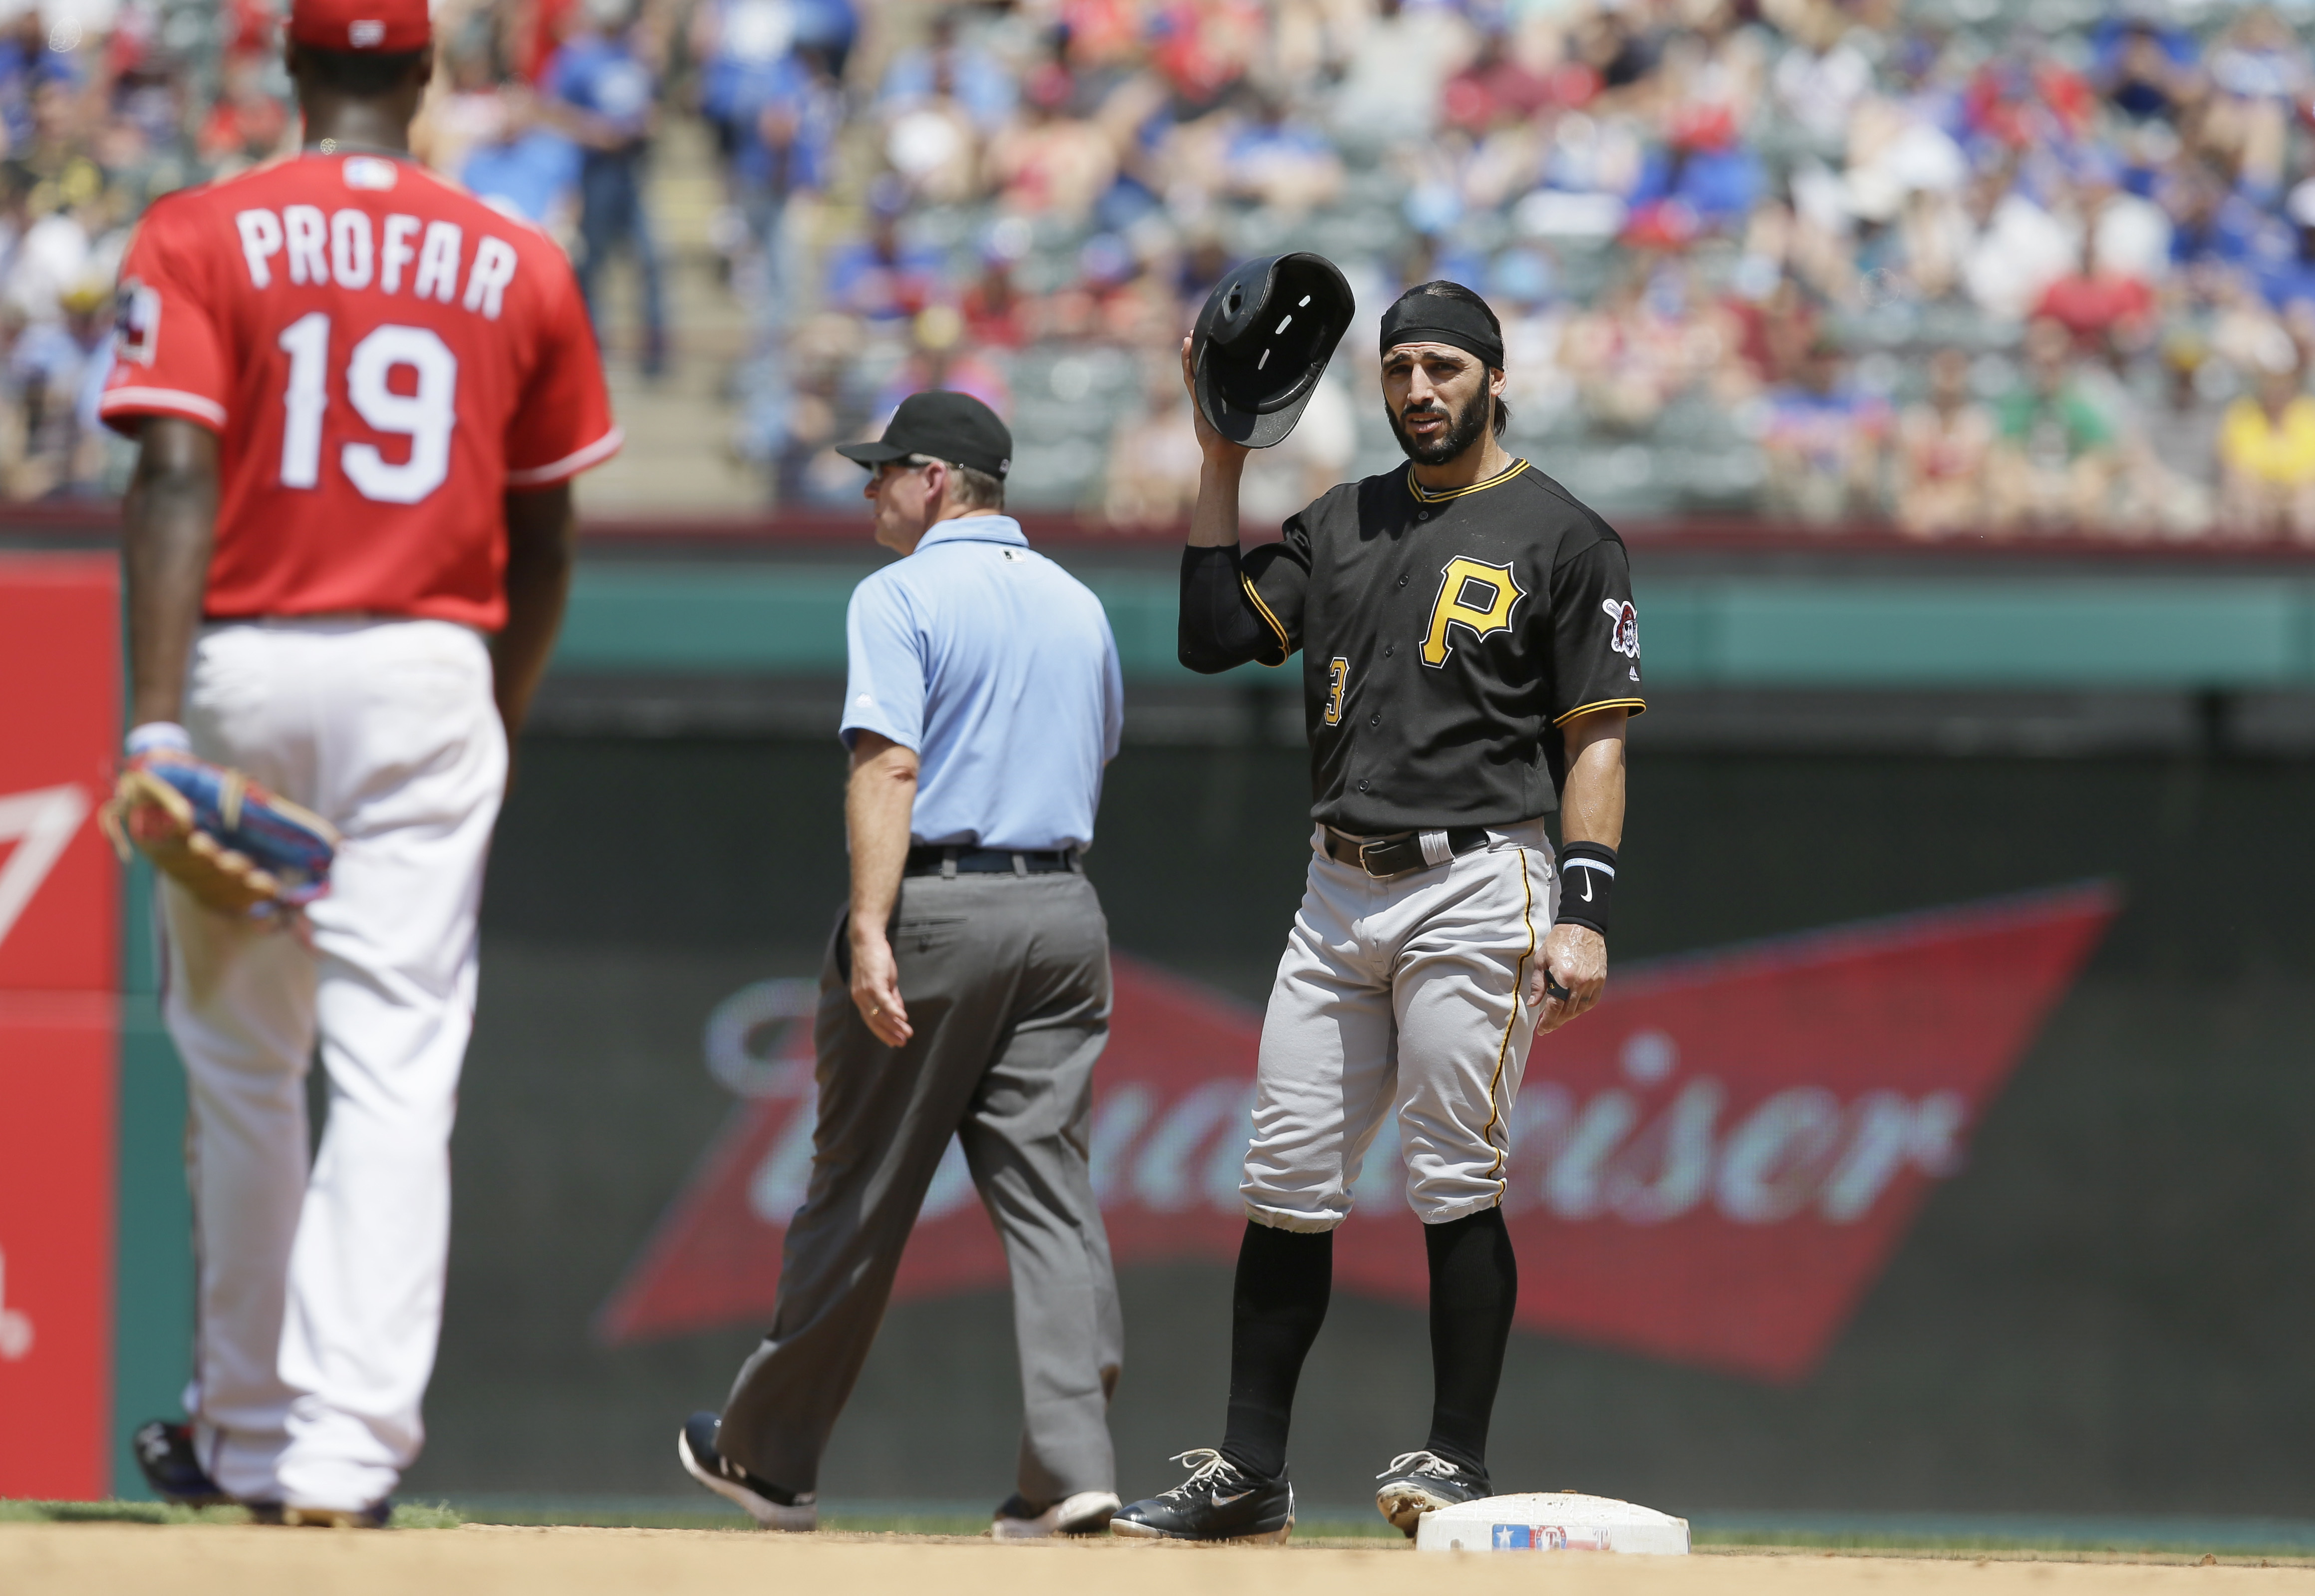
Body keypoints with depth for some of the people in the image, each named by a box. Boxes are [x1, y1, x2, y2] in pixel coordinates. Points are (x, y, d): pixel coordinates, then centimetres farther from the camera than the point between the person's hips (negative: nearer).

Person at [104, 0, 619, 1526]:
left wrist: (156, 719, -18)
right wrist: (501, 724, 25)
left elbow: (176, 475, -13)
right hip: (433, 680, 0)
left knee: (238, 1059, 14)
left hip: (242, 666, 0)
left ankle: (244, 1429, 23)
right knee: (396, 1073, -4)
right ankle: (344, 1443, -15)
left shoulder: (200, 238, -2)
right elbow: (544, 538, 11)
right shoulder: (519, 268, 5)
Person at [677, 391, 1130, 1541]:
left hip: (935, 901, -6)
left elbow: (889, 766, -18)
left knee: (859, 1192, 3)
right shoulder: (1079, 606, 15)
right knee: (1046, 1186, 1)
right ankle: (1071, 1467, -13)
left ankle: (771, 1458, 15)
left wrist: (870, 931, -24)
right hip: (1062, 908, 6)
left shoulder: (902, 597, -7)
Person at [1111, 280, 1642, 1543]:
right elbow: (1214, 635, 10)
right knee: (1287, 1184, 4)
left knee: (1454, 1184, -7)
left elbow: (1596, 738, -4)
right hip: (1340, 892, 6)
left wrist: (1584, 911, -13)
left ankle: (1457, 1462, 0)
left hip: (1476, 882, -6)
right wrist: (1224, 463, 7)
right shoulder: (1341, 527, 17)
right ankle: (1248, 1475, 8)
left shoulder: (1561, 538, 0)